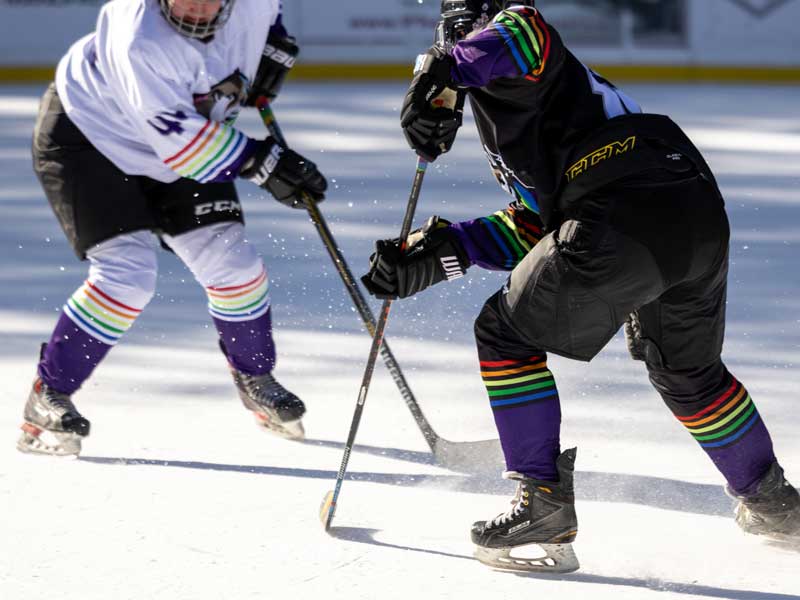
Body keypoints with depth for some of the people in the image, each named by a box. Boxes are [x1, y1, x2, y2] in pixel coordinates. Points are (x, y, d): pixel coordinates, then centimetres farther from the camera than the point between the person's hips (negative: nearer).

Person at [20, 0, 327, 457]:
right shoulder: (141, 41, -38)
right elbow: (181, 140, -37)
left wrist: (273, 52, -3)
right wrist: (264, 162, -39)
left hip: (174, 151, 6)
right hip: (87, 136, -6)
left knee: (231, 263, 2)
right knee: (127, 274, -19)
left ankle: (255, 378, 27)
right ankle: (48, 398, -5)